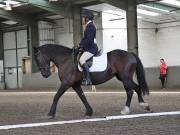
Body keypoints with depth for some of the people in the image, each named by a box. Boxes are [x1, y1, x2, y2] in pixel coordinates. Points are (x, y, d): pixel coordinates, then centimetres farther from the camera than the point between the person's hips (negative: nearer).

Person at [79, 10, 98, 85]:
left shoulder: (90, 26, -14)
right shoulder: (88, 26, 18)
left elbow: (89, 39, -22)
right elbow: (85, 38, 22)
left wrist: (82, 46, -15)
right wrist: (80, 45, 11)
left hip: (91, 48, -11)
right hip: (88, 48, 11)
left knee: (81, 60, -28)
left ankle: (88, 80, -30)